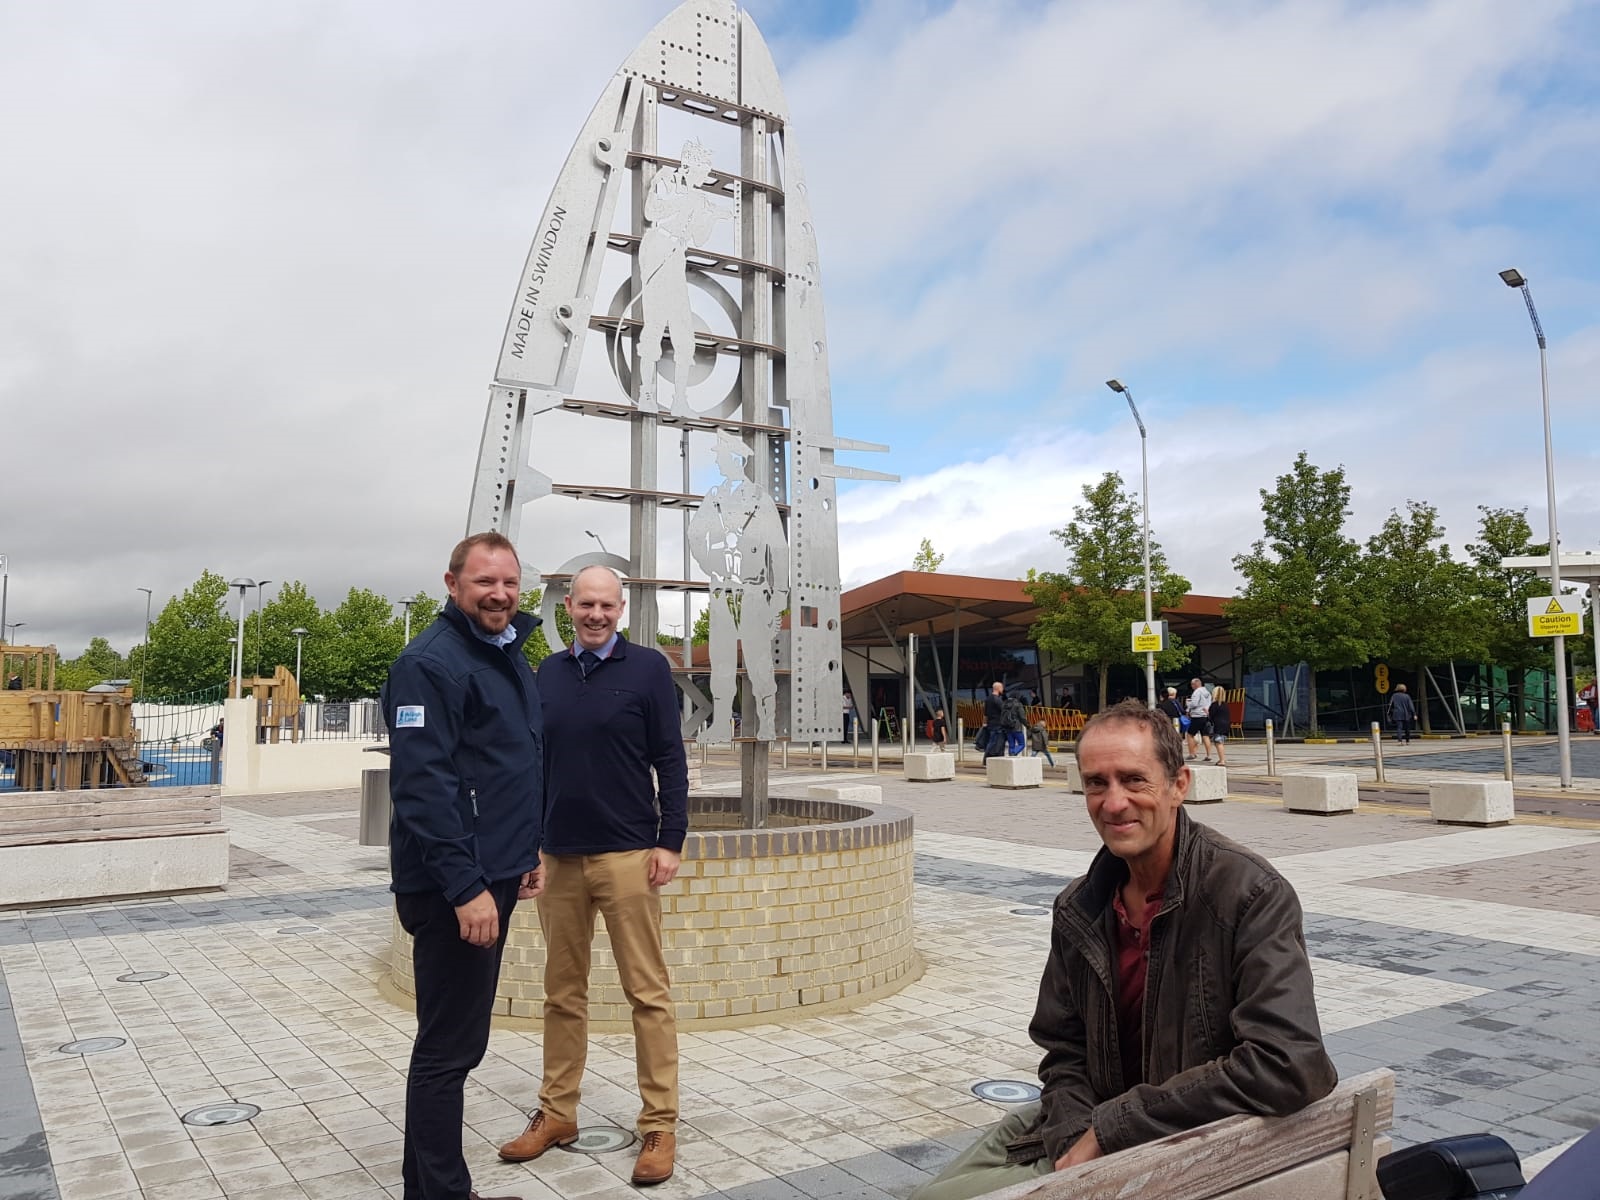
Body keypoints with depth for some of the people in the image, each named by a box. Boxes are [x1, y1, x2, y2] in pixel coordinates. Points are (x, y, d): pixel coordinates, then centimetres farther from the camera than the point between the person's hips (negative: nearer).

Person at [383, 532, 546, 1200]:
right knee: (449, 1049, 0)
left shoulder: (511, 659, 14)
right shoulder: (431, 663, -15)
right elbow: (421, 786, -22)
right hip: (454, 890, -9)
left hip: (492, 879, 10)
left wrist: (529, 852, 20)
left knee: (457, 1041, 18)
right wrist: (466, 888, -24)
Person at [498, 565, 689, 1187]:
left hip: (626, 855, -4)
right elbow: (535, 764, 15)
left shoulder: (647, 668, -1)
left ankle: (659, 1125, 11)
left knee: (647, 992, 1)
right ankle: (557, 1113, 26)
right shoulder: (547, 674, 10)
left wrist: (669, 841, -9)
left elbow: (670, 760, -3)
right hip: (558, 856, 4)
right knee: (562, 993, 13)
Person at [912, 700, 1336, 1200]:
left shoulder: (1252, 895, -20)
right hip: (1086, 1127, 6)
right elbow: (1064, 1051, 7)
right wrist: (1078, 1139, -15)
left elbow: (1288, 1066, -30)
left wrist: (1110, 1128, -25)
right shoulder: (1078, 909, 0)